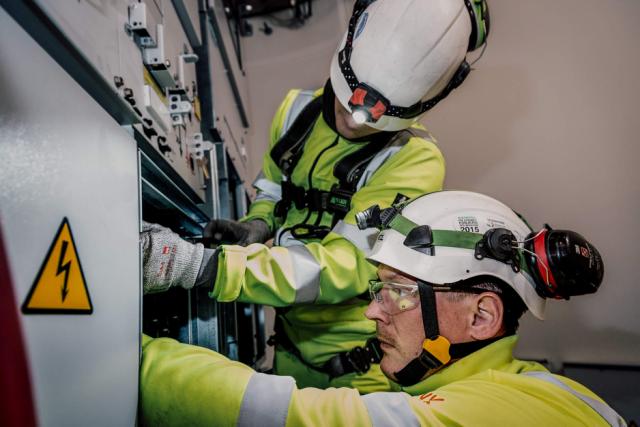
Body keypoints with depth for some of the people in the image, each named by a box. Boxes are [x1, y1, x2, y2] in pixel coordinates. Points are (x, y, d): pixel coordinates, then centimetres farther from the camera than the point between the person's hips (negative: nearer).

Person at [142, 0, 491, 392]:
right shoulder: (298, 109, -5)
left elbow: (346, 264, -32)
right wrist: (257, 227, -14)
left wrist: (206, 266, -40)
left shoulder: (414, 161, -24)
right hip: (291, 338, 6)